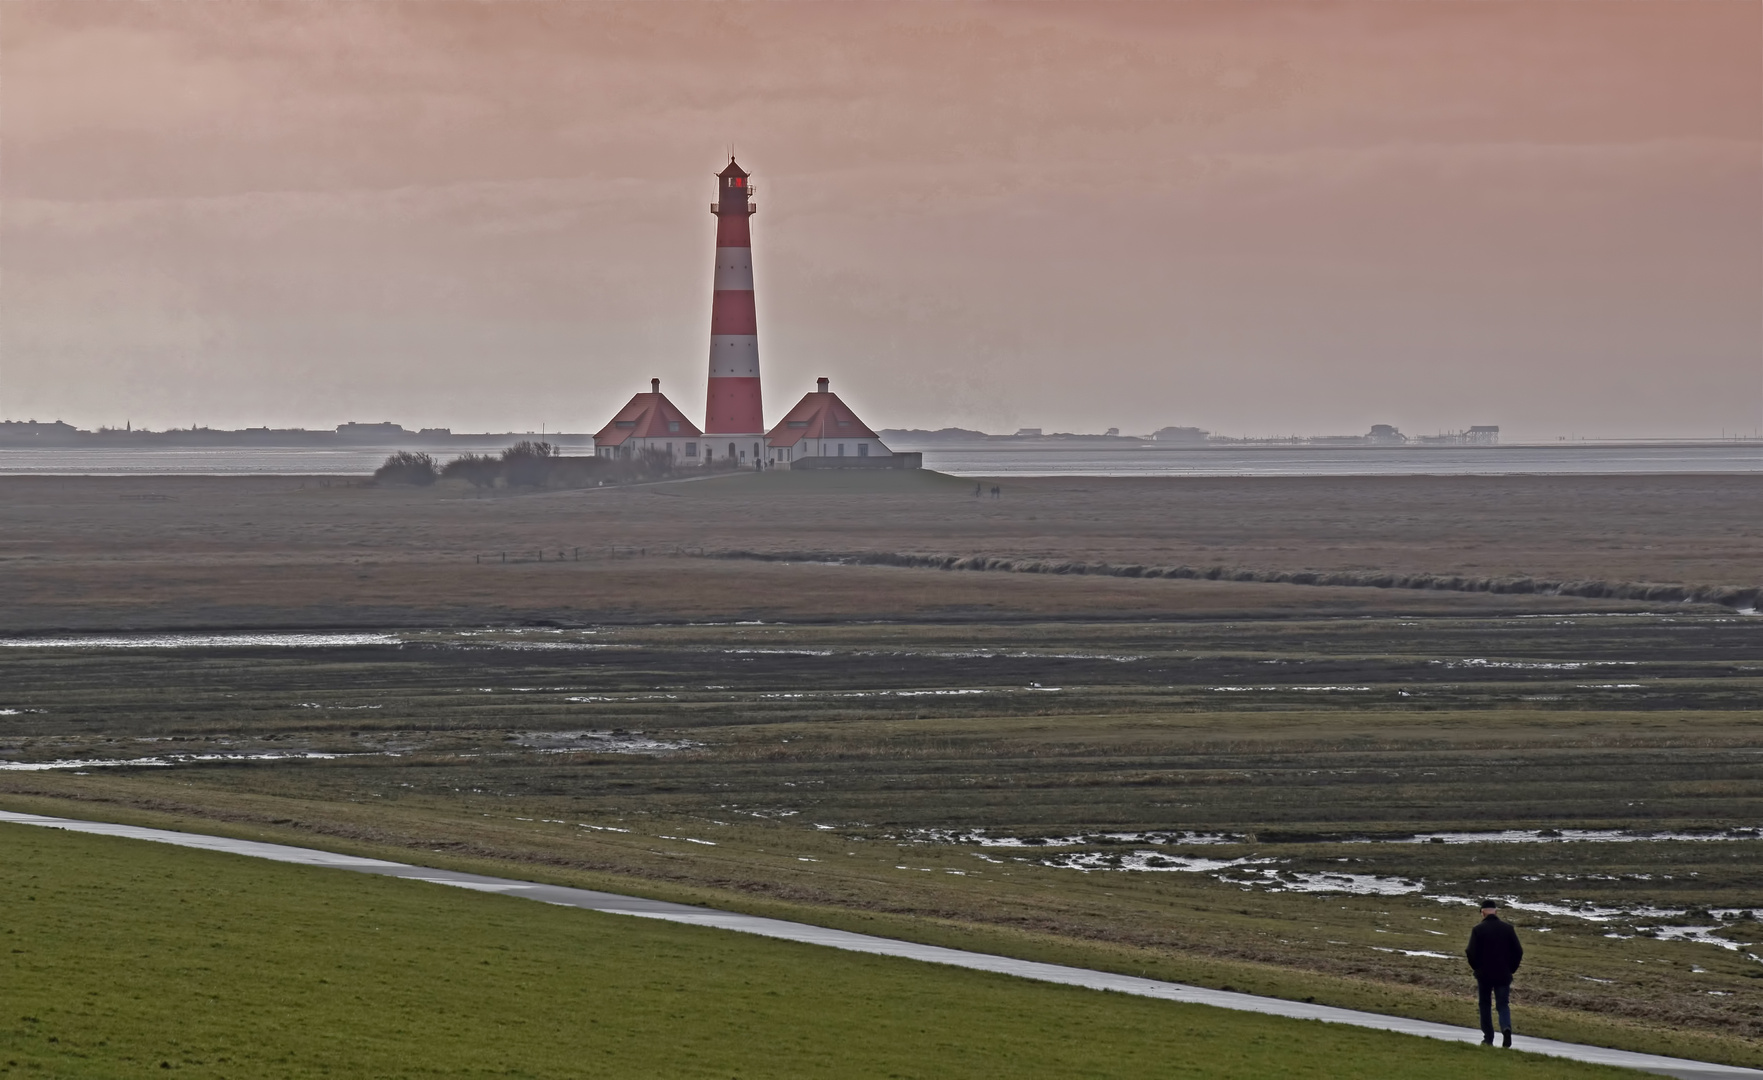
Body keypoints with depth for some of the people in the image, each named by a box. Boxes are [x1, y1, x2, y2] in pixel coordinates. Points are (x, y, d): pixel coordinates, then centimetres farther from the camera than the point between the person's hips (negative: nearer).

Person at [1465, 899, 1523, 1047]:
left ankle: (1488, 1038, 13)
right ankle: (1506, 1027, -24)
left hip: (1484, 974, -1)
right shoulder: (1508, 929, -1)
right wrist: (1511, 968, 13)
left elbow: (1472, 952, -10)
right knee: (1503, 1004, 5)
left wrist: (1475, 967, 9)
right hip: (1503, 974, 1)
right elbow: (1518, 951, 0)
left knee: (1485, 1005, 13)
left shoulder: (1478, 929, -8)